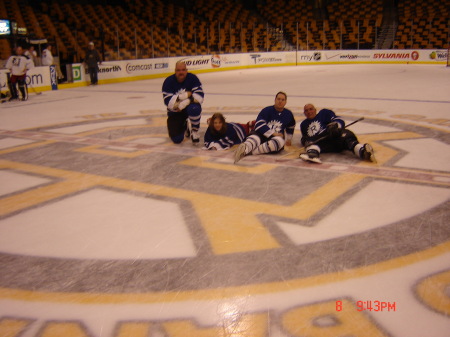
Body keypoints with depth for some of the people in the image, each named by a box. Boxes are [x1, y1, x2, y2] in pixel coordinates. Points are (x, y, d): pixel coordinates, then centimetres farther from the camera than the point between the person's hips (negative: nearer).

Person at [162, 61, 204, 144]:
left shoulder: (192, 78, -13)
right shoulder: (168, 81, -14)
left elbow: (200, 96, -22)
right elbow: (168, 102, -24)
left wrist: (186, 102, -33)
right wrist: (186, 95, -29)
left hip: (189, 107, -1)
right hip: (175, 112, 1)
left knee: (194, 108, -40)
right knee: (177, 139, -12)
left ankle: (194, 130, -10)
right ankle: (185, 126, 25)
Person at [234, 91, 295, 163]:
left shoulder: (288, 114, 13)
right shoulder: (266, 110, 1)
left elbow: (290, 127, 33)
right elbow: (259, 125, -11)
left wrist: (288, 139, 33)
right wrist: (273, 133, -14)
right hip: (262, 134, -1)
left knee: (280, 141, -37)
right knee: (254, 137, -37)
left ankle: (251, 151, -53)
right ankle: (245, 148, -76)